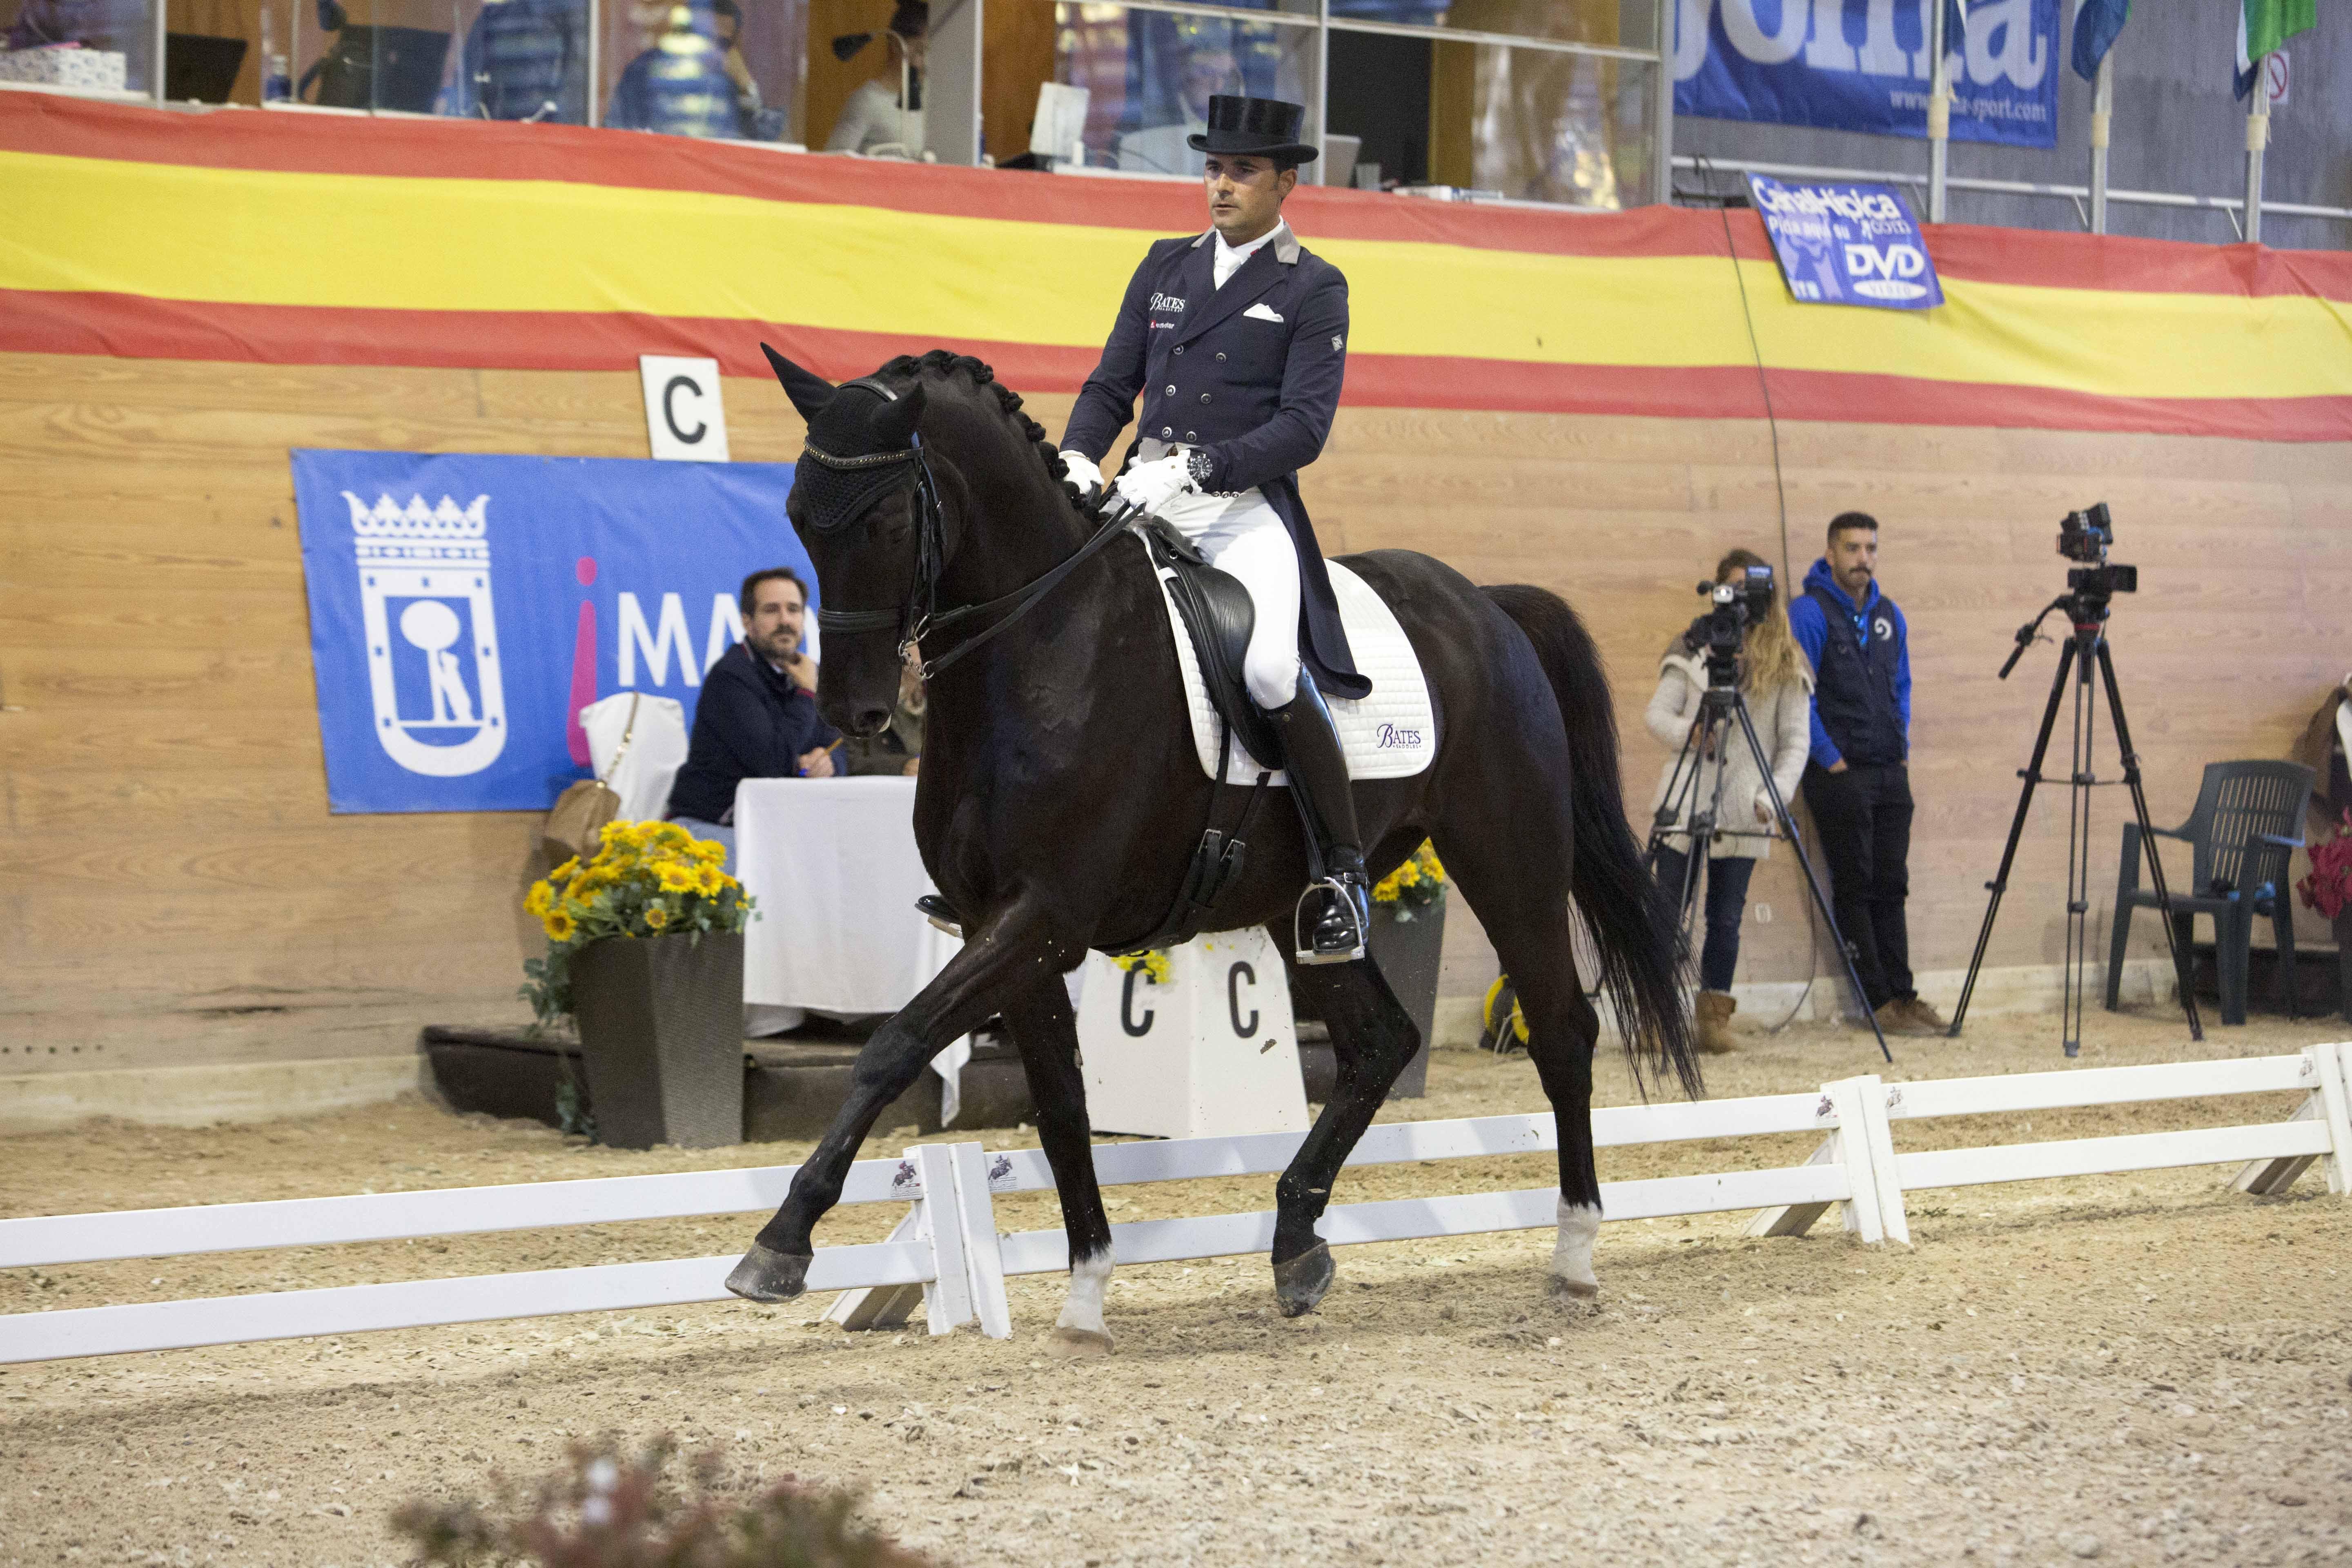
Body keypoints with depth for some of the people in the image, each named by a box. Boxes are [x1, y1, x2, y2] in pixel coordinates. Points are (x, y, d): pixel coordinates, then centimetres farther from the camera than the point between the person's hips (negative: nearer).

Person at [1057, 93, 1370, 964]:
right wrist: (1078, 459, -6)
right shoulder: (1166, 266, 17)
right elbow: (1112, 386, 16)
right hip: (1144, 500, 5)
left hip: (1246, 508, -5)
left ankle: (1342, 873, -14)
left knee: (1269, 669, -28)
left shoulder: (1314, 290, 2)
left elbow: (1303, 426, -8)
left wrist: (1191, 469, -20)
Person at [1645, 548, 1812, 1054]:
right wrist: (1689, 731, -16)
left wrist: (1775, 793, -11)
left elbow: (1796, 739, 3)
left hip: (1743, 809, 0)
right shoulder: (1692, 648, 7)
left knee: (1727, 917, 2)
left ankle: (1714, 1020, 9)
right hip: (1685, 799, 0)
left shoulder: (1786, 662, 7)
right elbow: (1656, 713, 4)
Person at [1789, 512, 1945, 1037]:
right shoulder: (1809, 613, -9)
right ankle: (1879, 1001, -2)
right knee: (1854, 890, -3)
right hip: (1840, 774, -7)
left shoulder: (1889, 615, 13)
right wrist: (1829, 758, -13)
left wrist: (1902, 747, 12)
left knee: (1890, 887, 8)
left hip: (1890, 775, 7)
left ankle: (1902, 995, 10)